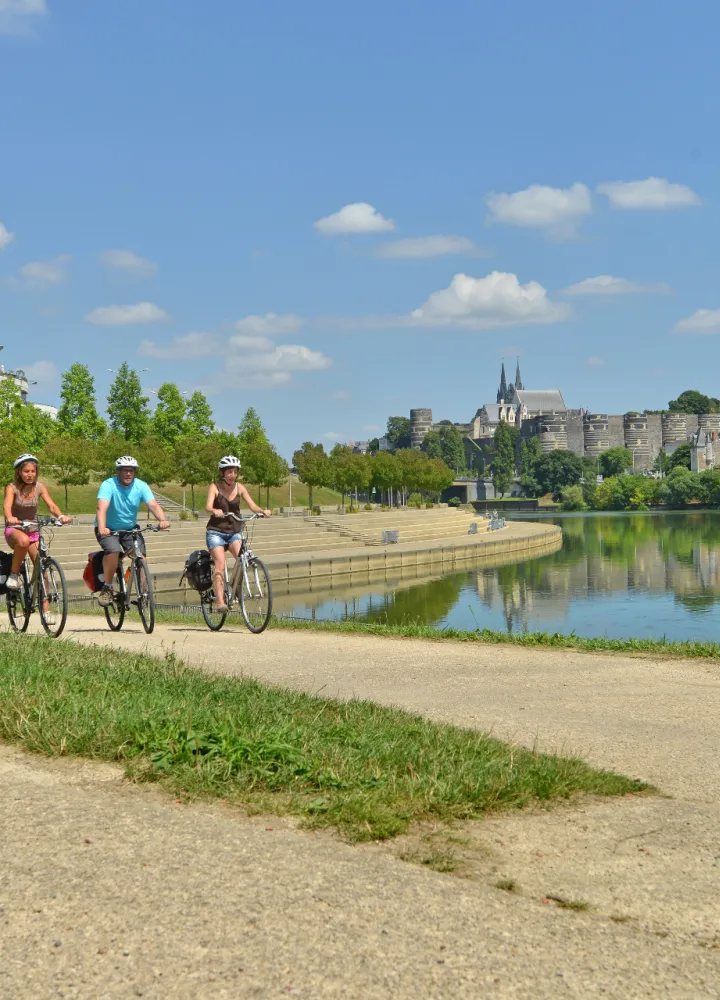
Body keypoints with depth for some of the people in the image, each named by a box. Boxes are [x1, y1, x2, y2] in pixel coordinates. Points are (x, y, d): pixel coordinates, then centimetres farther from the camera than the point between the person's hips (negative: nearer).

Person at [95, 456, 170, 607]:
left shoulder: (141, 486, -10)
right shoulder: (108, 485, -20)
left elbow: (153, 505, -24)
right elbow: (102, 508, -35)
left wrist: (163, 520, -45)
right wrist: (102, 528, -54)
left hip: (130, 528, 3)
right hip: (108, 529, -3)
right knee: (113, 550, -30)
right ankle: (107, 588, -13)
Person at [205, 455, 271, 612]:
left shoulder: (239, 487, 3)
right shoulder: (215, 487, -6)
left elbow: (252, 506, -4)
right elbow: (208, 507, -21)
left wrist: (263, 511, -25)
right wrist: (215, 511, -44)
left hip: (234, 531, 3)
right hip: (216, 531, -3)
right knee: (220, 564, -21)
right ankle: (220, 602, -26)